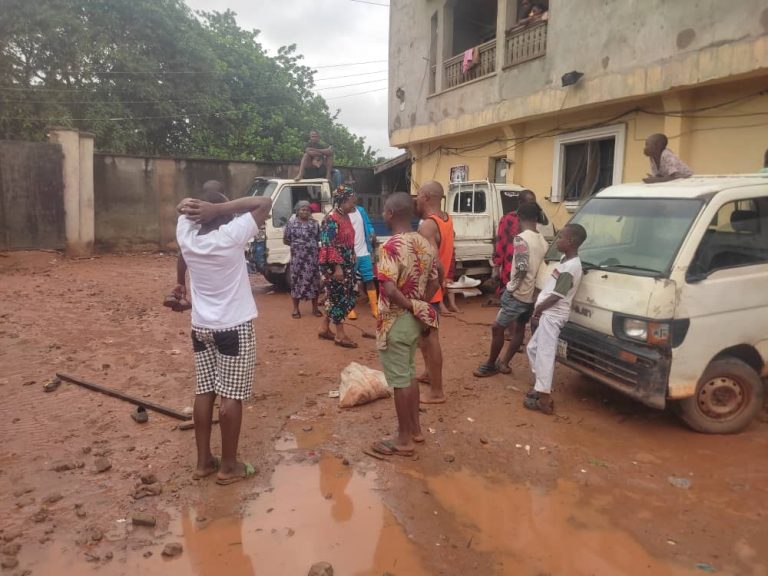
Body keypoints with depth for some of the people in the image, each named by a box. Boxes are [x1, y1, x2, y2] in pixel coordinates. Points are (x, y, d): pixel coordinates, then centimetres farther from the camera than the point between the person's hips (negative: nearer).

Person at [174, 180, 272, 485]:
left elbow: (183, 206, 20)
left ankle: (203, 462, 23)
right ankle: (229, 467, 14)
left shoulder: (186, 236, -1)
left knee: (204, 392, 12)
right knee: (232, 396, 3)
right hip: (233, 328, -6)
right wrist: (220, 206, -17)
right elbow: (265, 203, -13)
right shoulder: (231, 236, -18)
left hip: (200, 327, 6)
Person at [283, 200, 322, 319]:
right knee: (297, 281, 2)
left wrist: (312, 245, -1)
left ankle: (315, 308, 16)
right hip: (297, 258, -2)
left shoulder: (315, 223, 6)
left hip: (312, 258, 2)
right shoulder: (291, 223, 0)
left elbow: (319, 238, 12)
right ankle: (296, 309, 13)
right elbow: (285, 240, 3)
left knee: (313, 280, 5)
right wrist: (296, 245, 0)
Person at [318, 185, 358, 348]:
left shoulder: (345, 216, 11)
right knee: (339, 297, -3)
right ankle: (340, 335, 6)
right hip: (335, 265, -9)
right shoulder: (331, 219, -16)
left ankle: (325, 329, 25)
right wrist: (337, 266, -24)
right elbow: (328, 245, -21)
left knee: (335, 297, 14)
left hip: (346, 264, 9)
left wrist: (350, 264, 20)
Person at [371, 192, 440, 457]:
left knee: (399, 379, 3)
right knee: (409, 373, 20)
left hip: (396, 321, -8)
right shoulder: (425, 243, 5)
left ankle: (404, 439, 15)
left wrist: (412, 307, -16)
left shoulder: (391, 246, -21)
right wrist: (421, 307, 7)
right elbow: (434, 283, 10)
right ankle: (415, 428, 32)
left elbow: (389, 289, -29)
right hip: (415, 320, 8)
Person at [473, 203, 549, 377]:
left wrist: (512, 287, -12)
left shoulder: (521, 239, -17)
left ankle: (490, 365, 13)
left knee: (498, 328, 4)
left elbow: (522, 269, -24)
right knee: (519, 329, 17)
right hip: (533, 295, 8)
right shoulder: (544, 242, 7)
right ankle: (504, 363, 26)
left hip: (518, 293, -8)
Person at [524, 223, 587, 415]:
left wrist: (537, 311, -7)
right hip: (548, 314, 10)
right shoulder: (567, 261, 12)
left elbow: (556, 296, -19)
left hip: (552, 315, -10)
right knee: (533, 348, 19)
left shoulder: (570, 267, -20)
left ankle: (544, 400, -4)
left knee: (545, 355, -8)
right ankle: (541, 387, 28)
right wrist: (539, 311, 9)